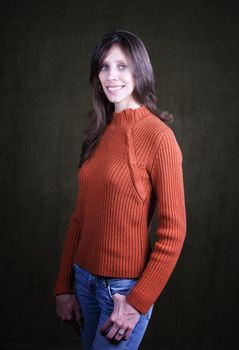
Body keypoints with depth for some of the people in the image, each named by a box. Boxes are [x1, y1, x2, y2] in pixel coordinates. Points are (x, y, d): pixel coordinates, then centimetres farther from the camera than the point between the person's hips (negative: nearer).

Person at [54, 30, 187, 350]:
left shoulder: (157, 135, -14)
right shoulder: (99, 134, 5)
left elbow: (173, 231, -14)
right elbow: (80, 216, 7)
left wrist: (137, 302, -14)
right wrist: (64, 286, 6)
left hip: (125, 285, -6)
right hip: (84, 278, 6)